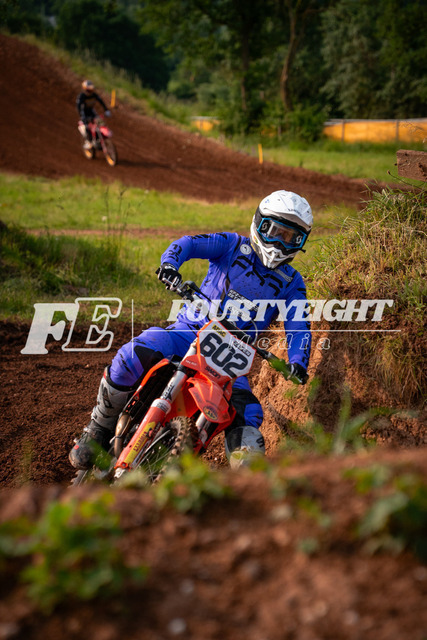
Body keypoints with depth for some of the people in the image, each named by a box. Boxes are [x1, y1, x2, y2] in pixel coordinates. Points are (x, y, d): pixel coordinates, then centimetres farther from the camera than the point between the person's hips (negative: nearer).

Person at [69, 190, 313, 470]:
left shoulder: (293, 284, 10)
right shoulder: (233, 245, 6)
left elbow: (299, 327, -3)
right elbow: (189, 244, -10)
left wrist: (298, 362, -25)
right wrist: (170, 263, -34)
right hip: (190, 330, -1)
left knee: (247, 418, -22)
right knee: (135, 354, -28)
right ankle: (100, 429, -10)